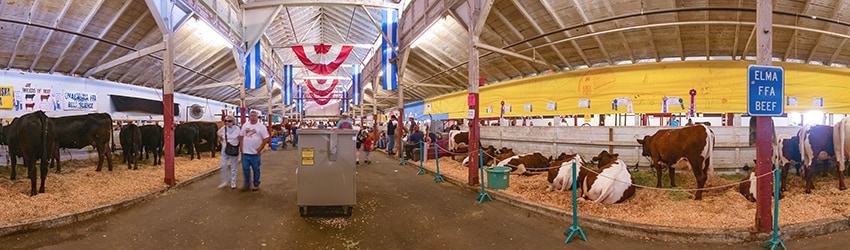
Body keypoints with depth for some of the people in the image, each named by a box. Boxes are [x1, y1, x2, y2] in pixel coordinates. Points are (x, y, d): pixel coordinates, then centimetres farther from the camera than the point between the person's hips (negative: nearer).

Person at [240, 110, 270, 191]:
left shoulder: (261, 126, -6)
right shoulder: (245, 125, 8)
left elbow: (266, 138, -8)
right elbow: (241, 137, 15)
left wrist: (260, 148, -11)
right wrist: (241, 146, 5)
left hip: (255, 153, -4)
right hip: (245, 152, 4)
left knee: (256, 169, 6)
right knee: (245, 168, 7)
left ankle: (256, 184, 19)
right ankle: (247, 184, 22)